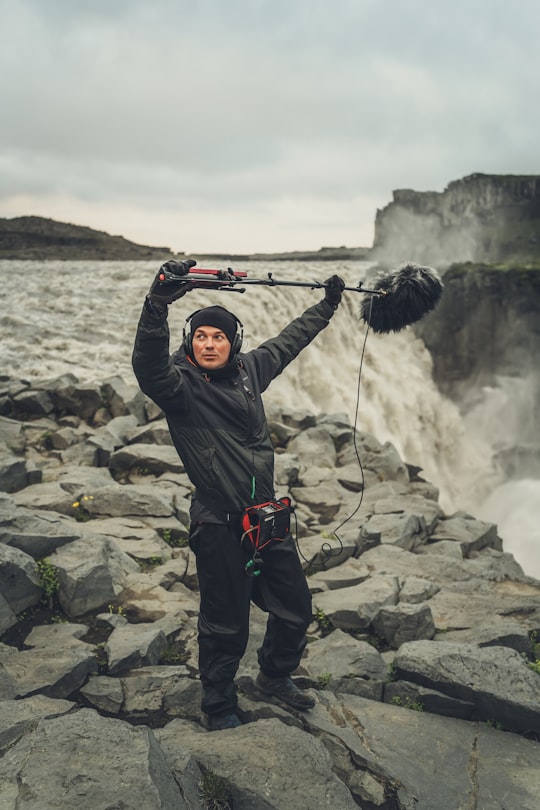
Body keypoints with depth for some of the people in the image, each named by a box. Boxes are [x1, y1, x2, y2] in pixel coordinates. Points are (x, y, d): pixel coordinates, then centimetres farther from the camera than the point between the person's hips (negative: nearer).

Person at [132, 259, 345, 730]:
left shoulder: (249, 369, 7)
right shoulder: (179, 384, -12)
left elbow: (289, 341, 23)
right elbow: (148, 365, -35)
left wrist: (327, 306, 33)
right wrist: (158, 304, -50)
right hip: (219, 526, -6)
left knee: (296, 609, 17)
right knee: (226, 626, 6)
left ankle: (275, 677, 46)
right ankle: (219, 708, 32)